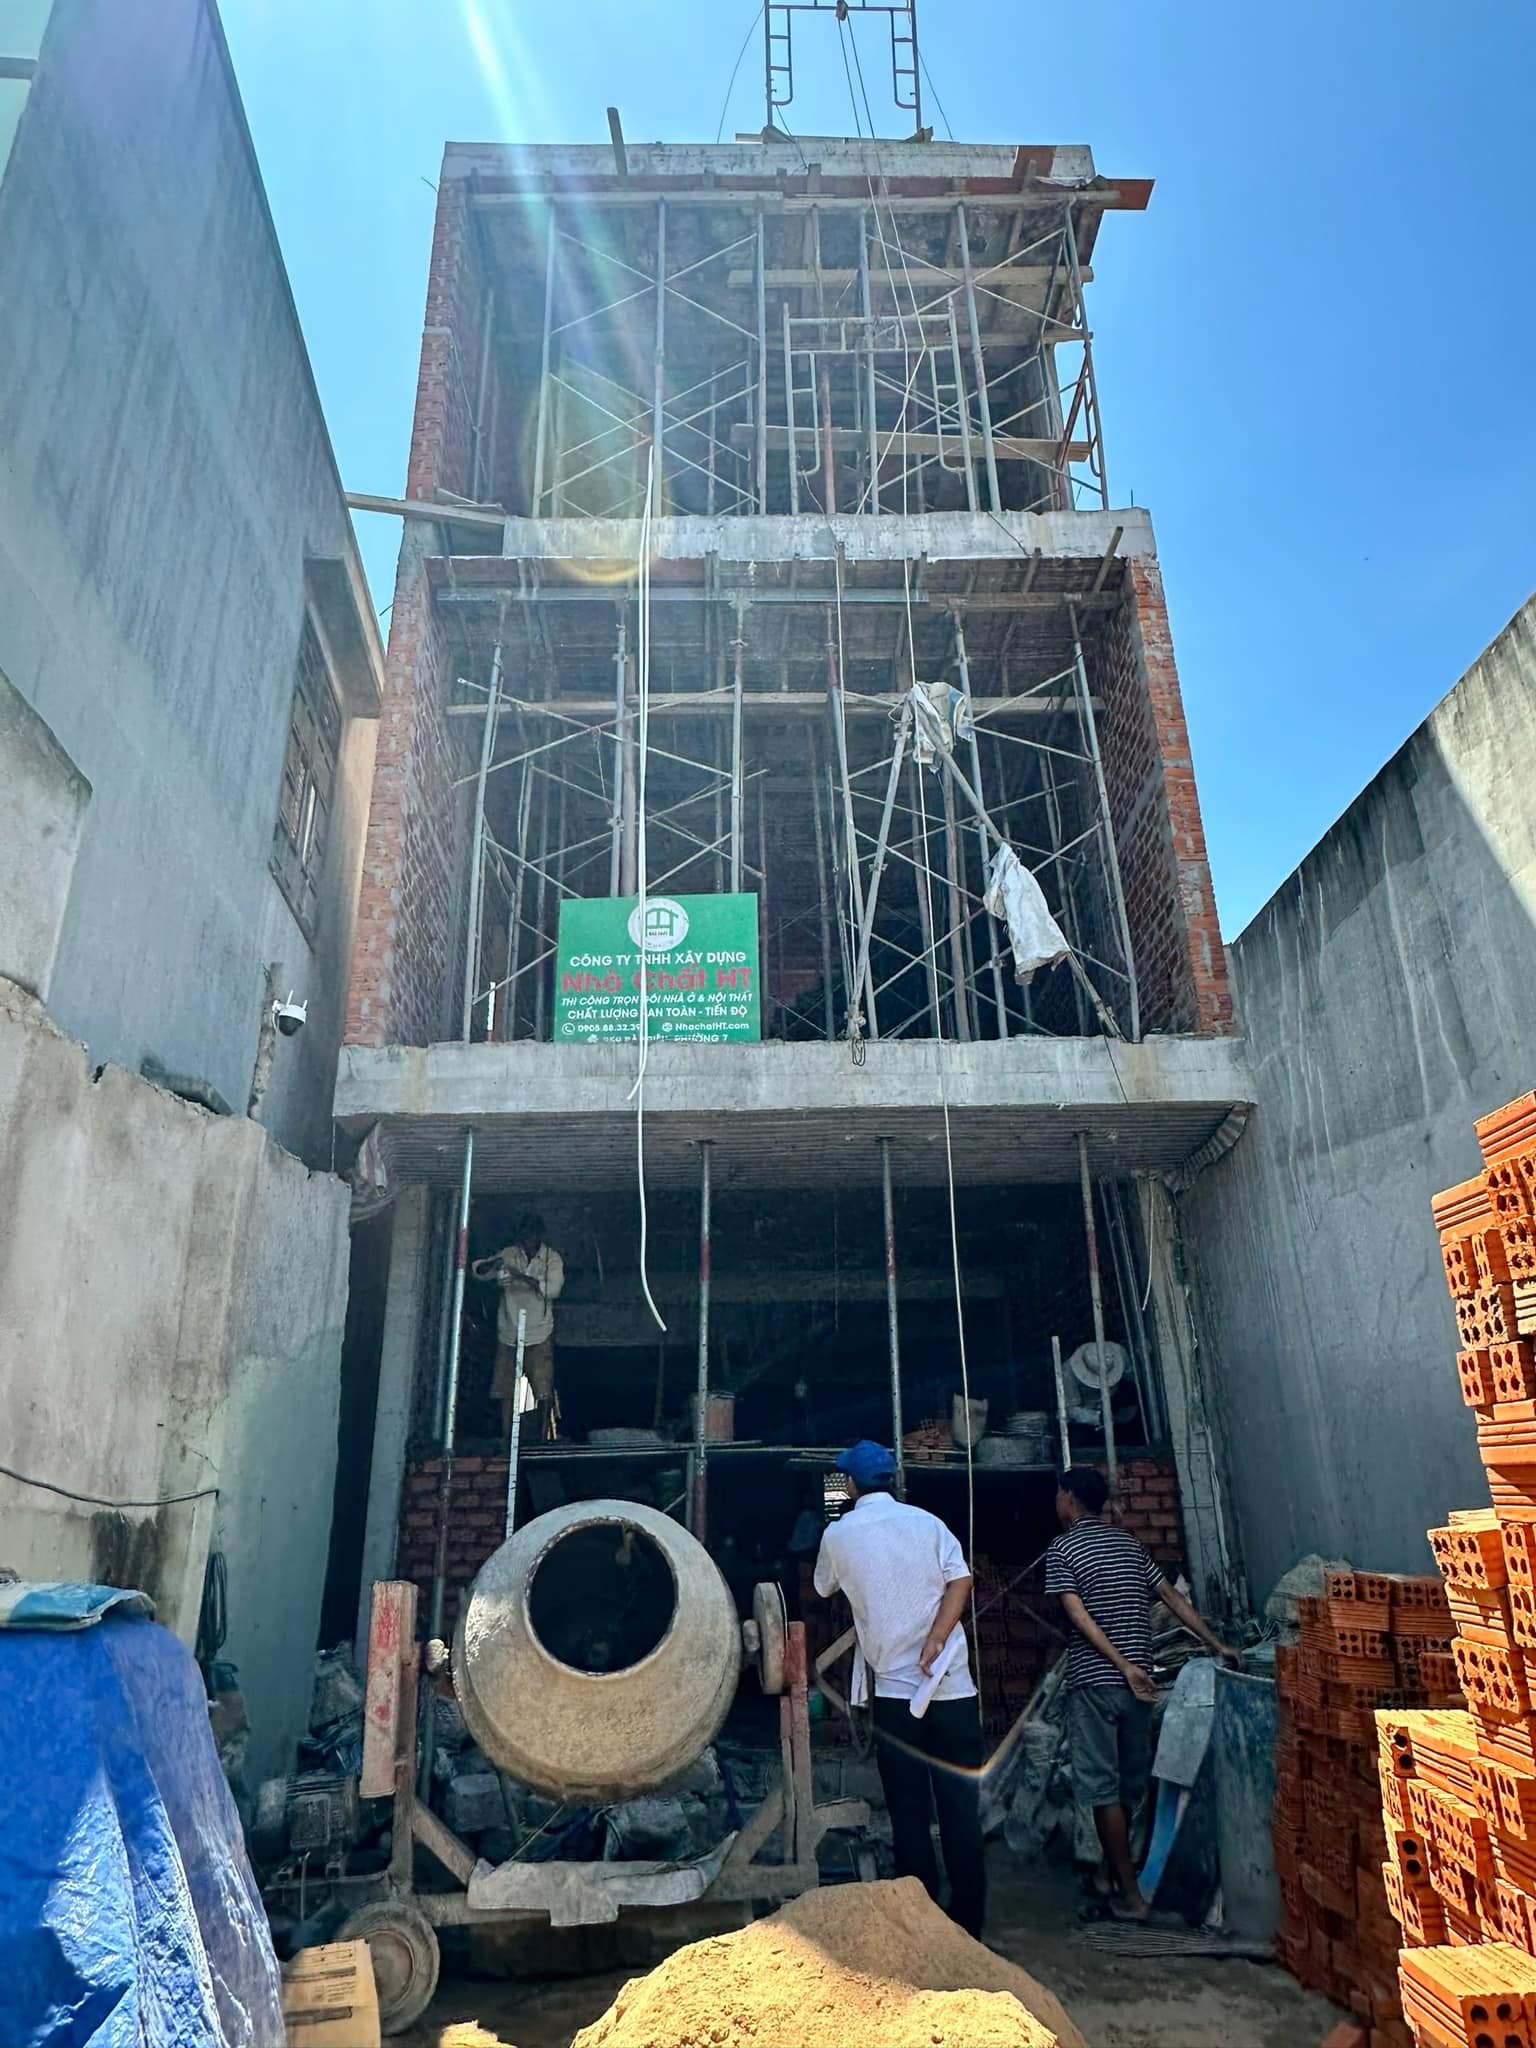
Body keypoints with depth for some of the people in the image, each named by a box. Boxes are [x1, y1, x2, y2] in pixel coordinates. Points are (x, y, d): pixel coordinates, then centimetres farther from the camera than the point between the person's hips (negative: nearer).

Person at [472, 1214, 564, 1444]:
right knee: (506, 1391, 2)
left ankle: (545, 1438, -1)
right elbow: (478, 1271, 2)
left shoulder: (552, 1258, 0)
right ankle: (506, 1441, 9)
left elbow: (553, 1289, -14)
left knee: (544, 1391, -7)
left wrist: (521, 1276, -23)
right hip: (508, 1334, 2)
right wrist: (492, 1265, -20)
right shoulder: (509, 1254, 5)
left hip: (539, 1335, -2)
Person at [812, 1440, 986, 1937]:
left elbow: (823, 1590, 20)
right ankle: (969, 1920, 14)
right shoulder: (927, 1522, 3)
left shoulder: (839, 1534, 2)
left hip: (895, 1689, -1)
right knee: (961, 1806, 9)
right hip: (953, 1685, 1)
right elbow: (960, 1581, -8)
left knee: (910, 1813, 9)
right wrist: (934, 1641, -13)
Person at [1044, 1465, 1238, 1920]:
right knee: (1129, 1781, 17)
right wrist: (1217, 1645, 13)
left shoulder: (1061, 1549, -8)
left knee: (1102, 1786, 4)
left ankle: (1129, 1892, 7)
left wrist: (1123, 1665, -18)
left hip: (1093, 1682, -6)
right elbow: (1173, 1598, 9)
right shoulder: (1128, 1542, 9)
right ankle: (1110, 1870, 30)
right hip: (1137, 1680, 6)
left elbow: (1079, 1616, -17)